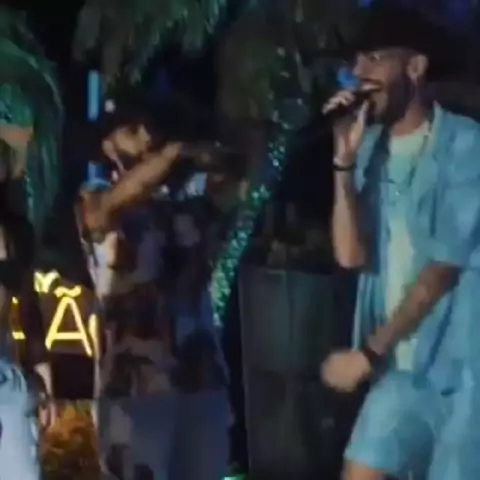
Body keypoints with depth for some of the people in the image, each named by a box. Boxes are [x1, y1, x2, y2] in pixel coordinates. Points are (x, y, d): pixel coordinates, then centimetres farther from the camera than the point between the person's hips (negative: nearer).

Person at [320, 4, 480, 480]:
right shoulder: (373, 147, 5)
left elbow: (441, 271, -14)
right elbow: (351, 255, -3)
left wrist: (367, 352, -10)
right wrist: (344, 160, -12)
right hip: (401, 364, 6)